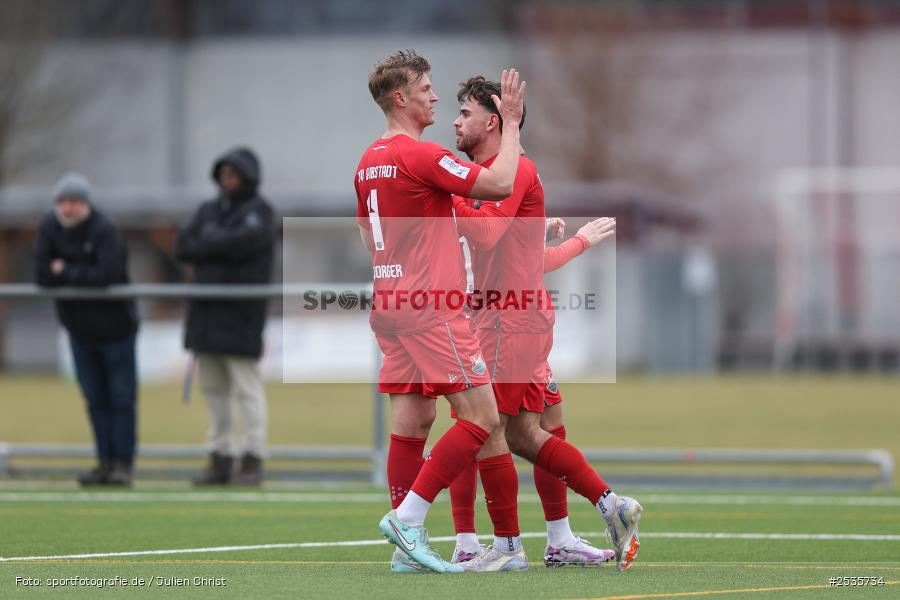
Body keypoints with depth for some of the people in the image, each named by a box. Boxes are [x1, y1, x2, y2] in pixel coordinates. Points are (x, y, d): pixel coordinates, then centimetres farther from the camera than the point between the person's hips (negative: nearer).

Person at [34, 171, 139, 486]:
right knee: (95, 399, 10)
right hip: (79, 327, 5)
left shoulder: (105, 231, -19)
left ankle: (123, 463, 2)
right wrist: (84, 276, -19)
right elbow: (42, 276, -13)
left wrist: (66, 272, -18)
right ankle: (105, 462, 15)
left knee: (121, 398, -1)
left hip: (113, 326, -5)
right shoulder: (49, 227, -5)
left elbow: (107, 275, -30)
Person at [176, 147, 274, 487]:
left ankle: (253, 461, -6)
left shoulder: (258, 212, -3)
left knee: (246, 387, -7)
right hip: (206, 314, 7)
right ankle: (220, 459, 12)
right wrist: (220, 247, -9)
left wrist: (206, 242, -5)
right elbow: (183, 248, 6)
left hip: (240, 317, -7)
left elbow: (243, 242, -21)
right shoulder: (210, 210, 16)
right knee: (213, 387, 8)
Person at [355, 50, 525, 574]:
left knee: (413, 417, 8)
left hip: (390, 303, 9)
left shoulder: (370, 162, 13)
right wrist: (512, 124, -5)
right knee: (482, 417, -7)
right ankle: (407, 518, -11)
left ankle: (408, 546, 5)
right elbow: (500, 184, -16)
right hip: (431, 308, -9)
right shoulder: (421, 156, -15)